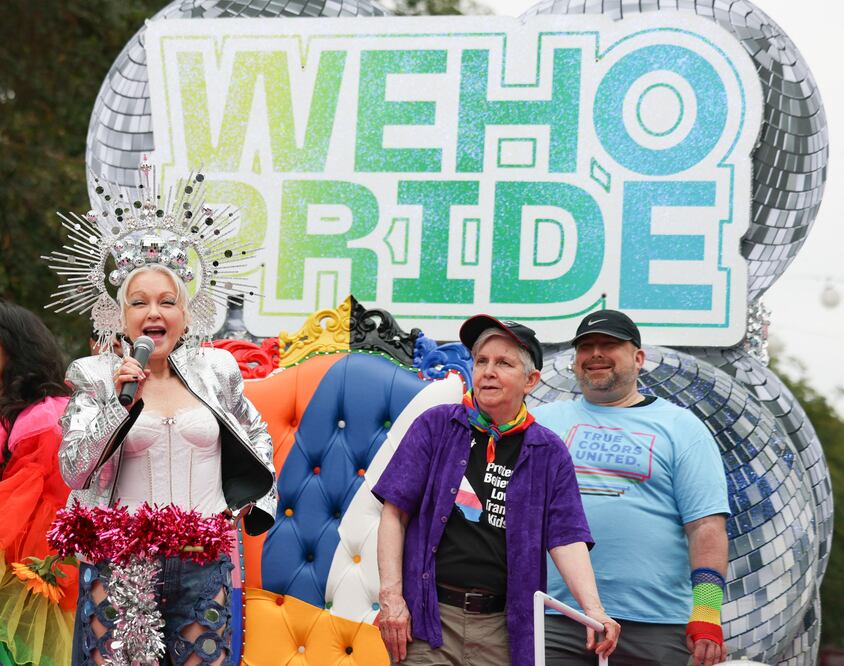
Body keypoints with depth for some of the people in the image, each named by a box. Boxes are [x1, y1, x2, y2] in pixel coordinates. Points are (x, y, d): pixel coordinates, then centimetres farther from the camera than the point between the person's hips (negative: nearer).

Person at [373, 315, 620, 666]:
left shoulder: (548, 453, 7)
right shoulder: (436, 426, 4)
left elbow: (567, 538, 0)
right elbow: (394, 513, 1)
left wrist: (593, 611, -15)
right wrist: (391, 595, -8)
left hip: (500, 627, 1)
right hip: (426, 616, -1)